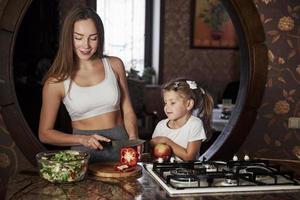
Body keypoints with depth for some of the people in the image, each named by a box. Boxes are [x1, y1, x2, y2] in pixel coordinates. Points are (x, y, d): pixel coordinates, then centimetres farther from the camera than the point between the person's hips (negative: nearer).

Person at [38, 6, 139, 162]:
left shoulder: (115, 65, 3)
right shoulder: (57, 80, -4)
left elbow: (127, 111, 11)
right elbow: (45, 133, 1)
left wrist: (133, 138, -7)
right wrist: (83, 139, -12)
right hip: (84, 153, -1)